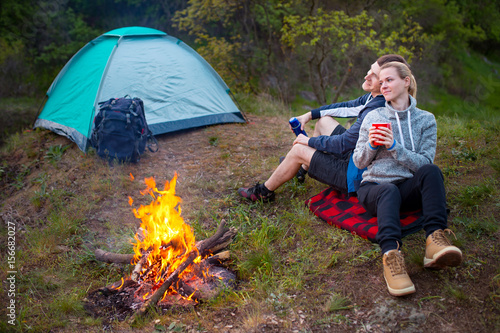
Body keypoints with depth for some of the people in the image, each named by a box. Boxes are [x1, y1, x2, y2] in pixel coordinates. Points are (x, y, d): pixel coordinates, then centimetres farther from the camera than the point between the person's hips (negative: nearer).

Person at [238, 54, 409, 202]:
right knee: (323, 120, 16)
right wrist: (310, 114, 15)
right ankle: (302, 169, 32)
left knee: (299, 150, -7)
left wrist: (310, 141, -10)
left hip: (356, 176, -10)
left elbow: (343, 145, -26)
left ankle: (264, 191, 14)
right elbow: (348, 107, 15)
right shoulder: (373, 97, -2)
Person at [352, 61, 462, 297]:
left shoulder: (426, 120, 8)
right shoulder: (373, 117, 10)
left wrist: (394, 147, -16)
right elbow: (358, 162, 10)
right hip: (373, 186, 0)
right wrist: (371, 145, -11)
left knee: (431, 171, -32)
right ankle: (391, 255, -56)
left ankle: (435, 239, -43)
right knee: (389, 191, -37)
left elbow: (424, 163, -3)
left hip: (408, 188, 1)